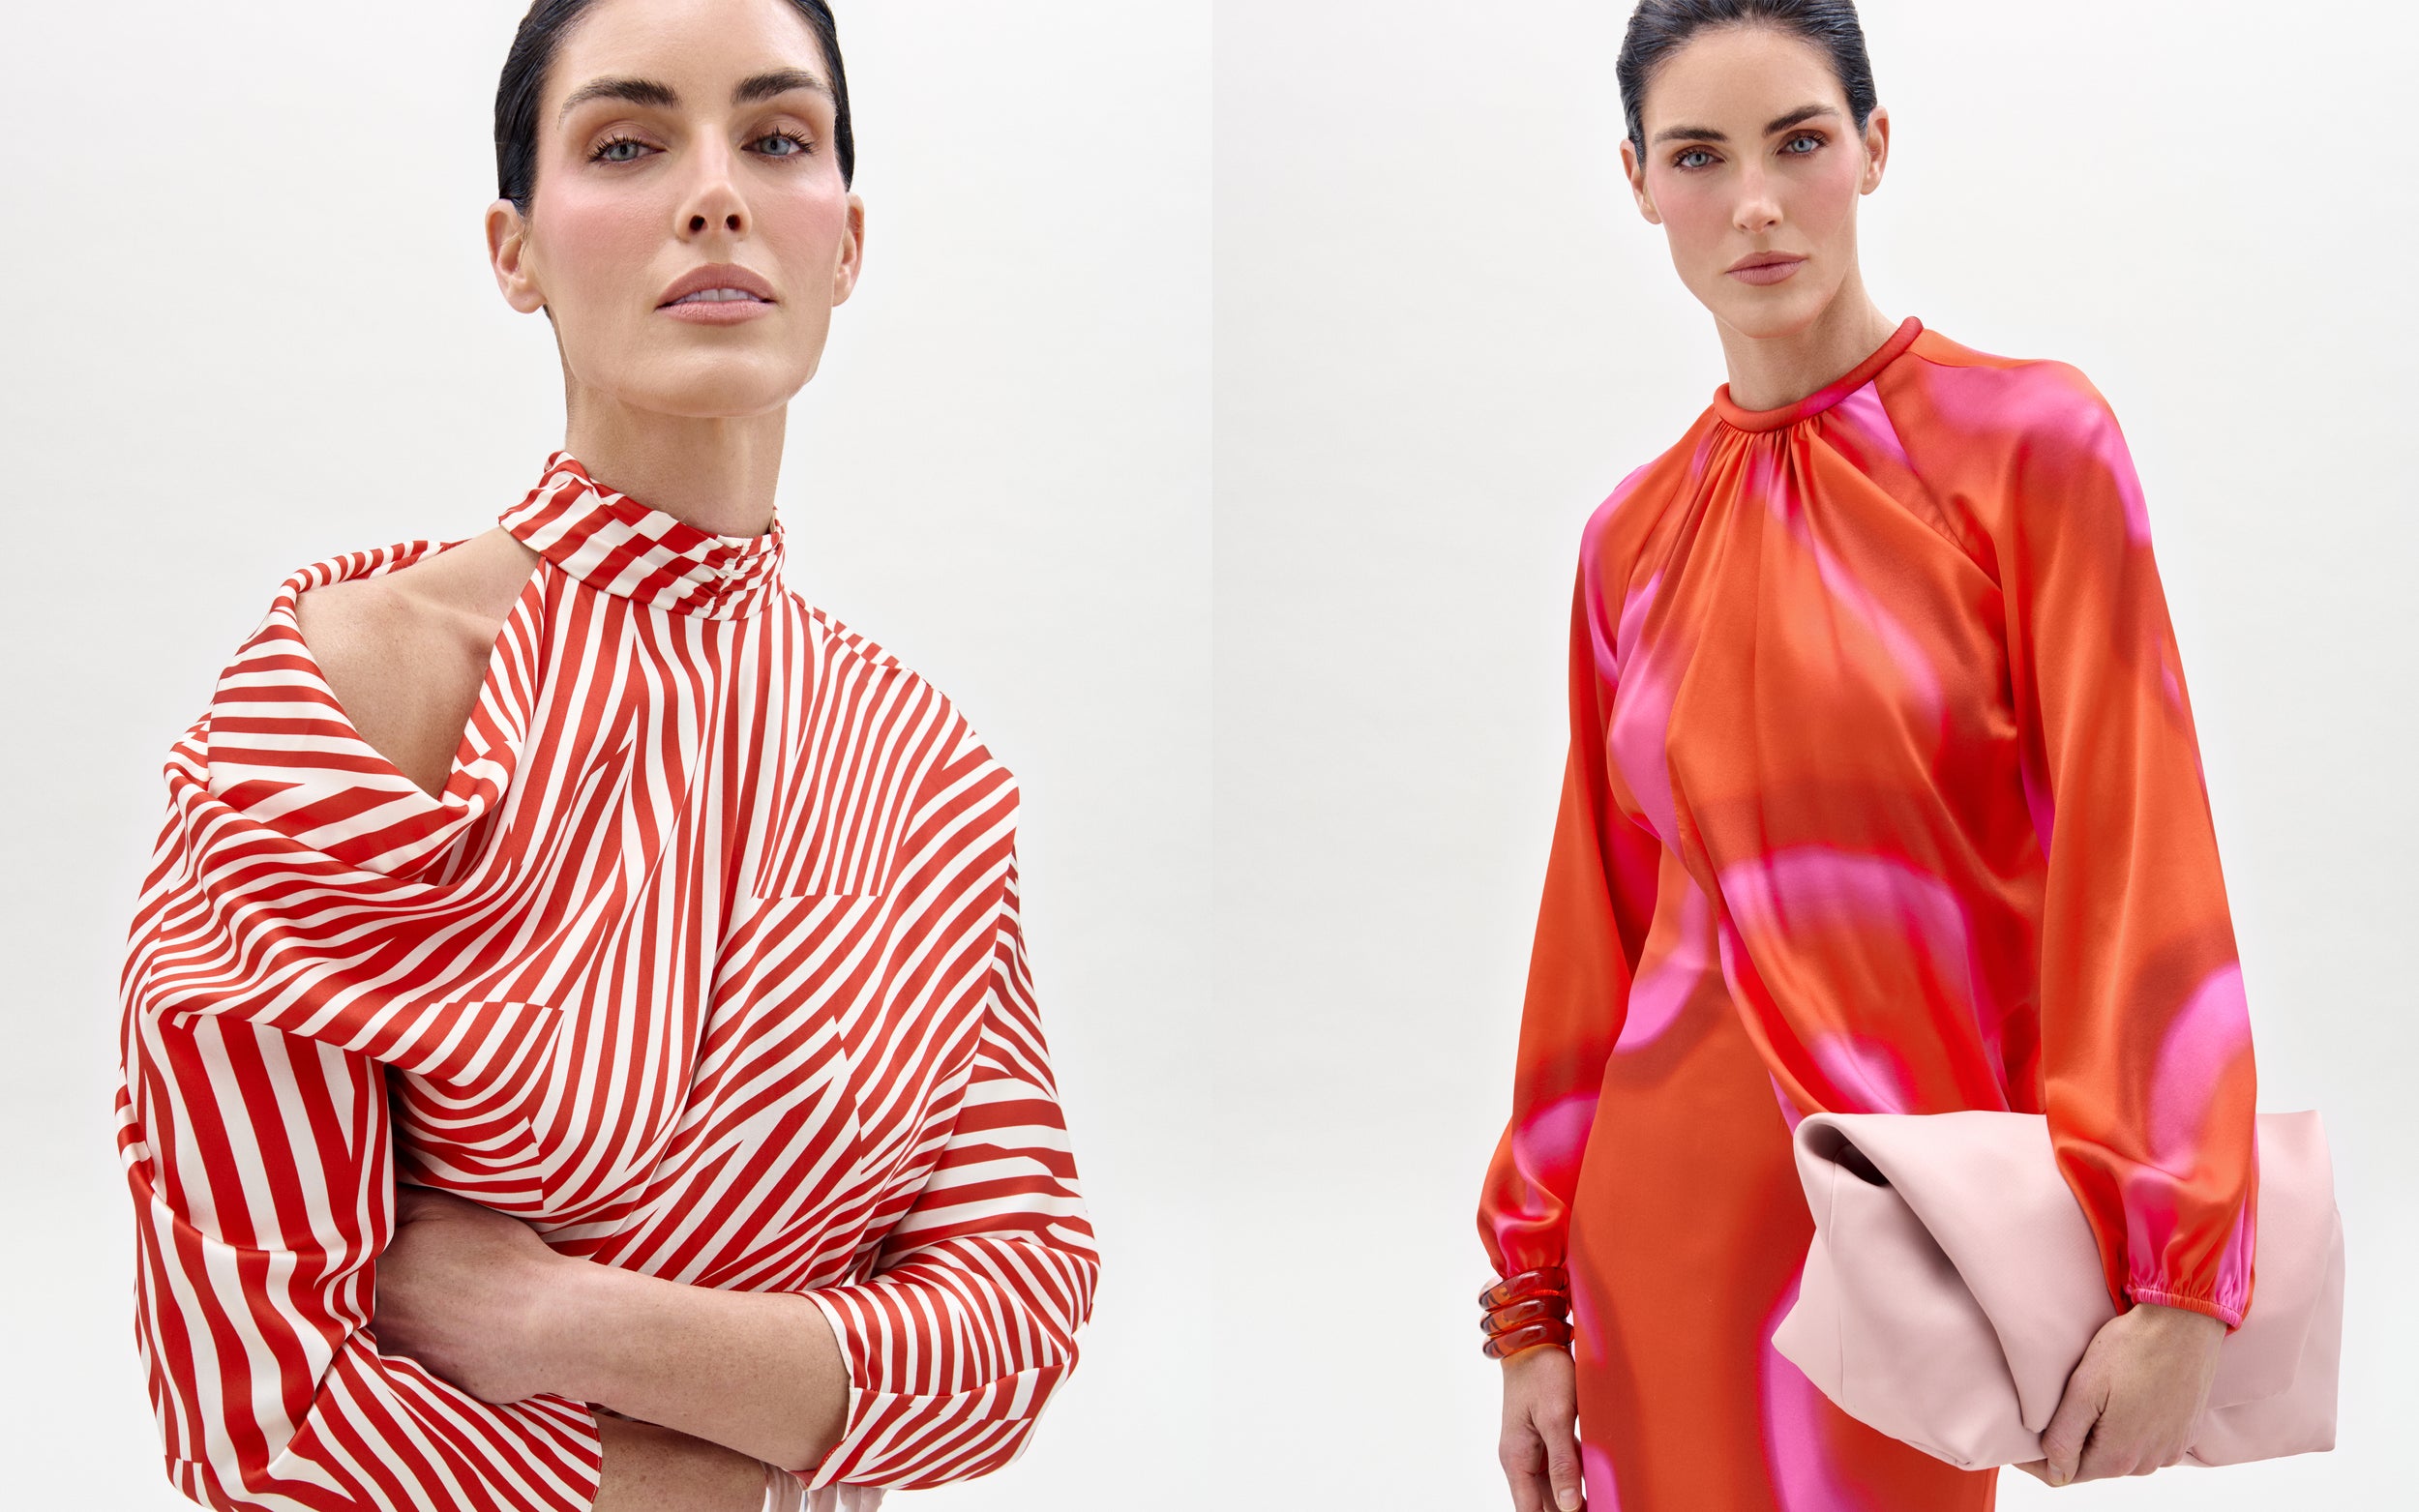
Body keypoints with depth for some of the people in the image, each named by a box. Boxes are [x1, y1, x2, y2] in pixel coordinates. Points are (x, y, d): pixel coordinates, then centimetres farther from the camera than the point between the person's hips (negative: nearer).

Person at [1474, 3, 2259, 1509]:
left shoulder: (2029, 439, -5)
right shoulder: (1634, 536, 6)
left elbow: (2137, 861, -9)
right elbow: (1593, 933, 9)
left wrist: (2180, 1284, -15)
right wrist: (1533, 1302, 9)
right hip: (1663, 1223, 4)